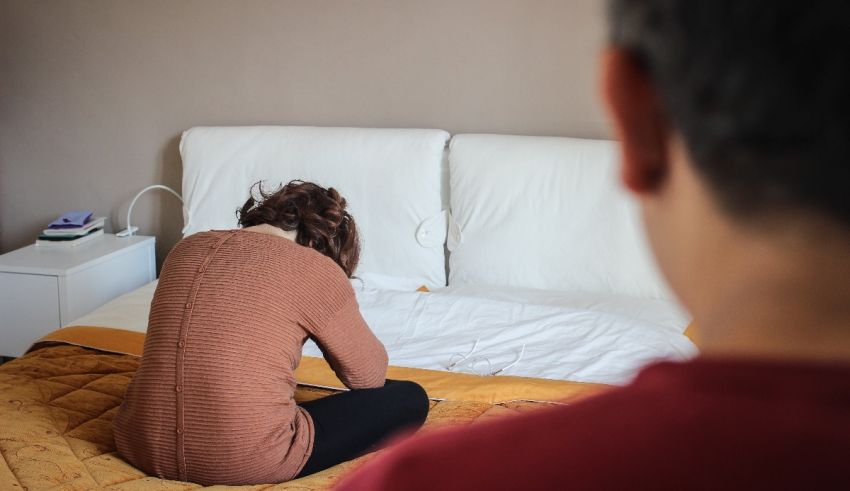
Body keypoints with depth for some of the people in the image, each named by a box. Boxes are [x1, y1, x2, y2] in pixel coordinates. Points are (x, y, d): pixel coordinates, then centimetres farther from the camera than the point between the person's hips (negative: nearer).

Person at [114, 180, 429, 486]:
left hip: (143, 448, 7)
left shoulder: (187, 248, 12)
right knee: (409, 399, 8)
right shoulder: (317, 270, -4)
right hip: (244, 463, -6)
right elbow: (370, 376, 6)